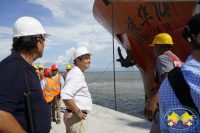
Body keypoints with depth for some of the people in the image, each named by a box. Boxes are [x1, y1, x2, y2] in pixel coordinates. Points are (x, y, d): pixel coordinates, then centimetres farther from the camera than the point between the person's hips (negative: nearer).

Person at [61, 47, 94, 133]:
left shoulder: (75, 73, 13)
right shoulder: (77, 75, -20)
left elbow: (67, 92, 23)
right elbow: (65, 95, -33)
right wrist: (77, 111, -23)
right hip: (76, 117, -10)